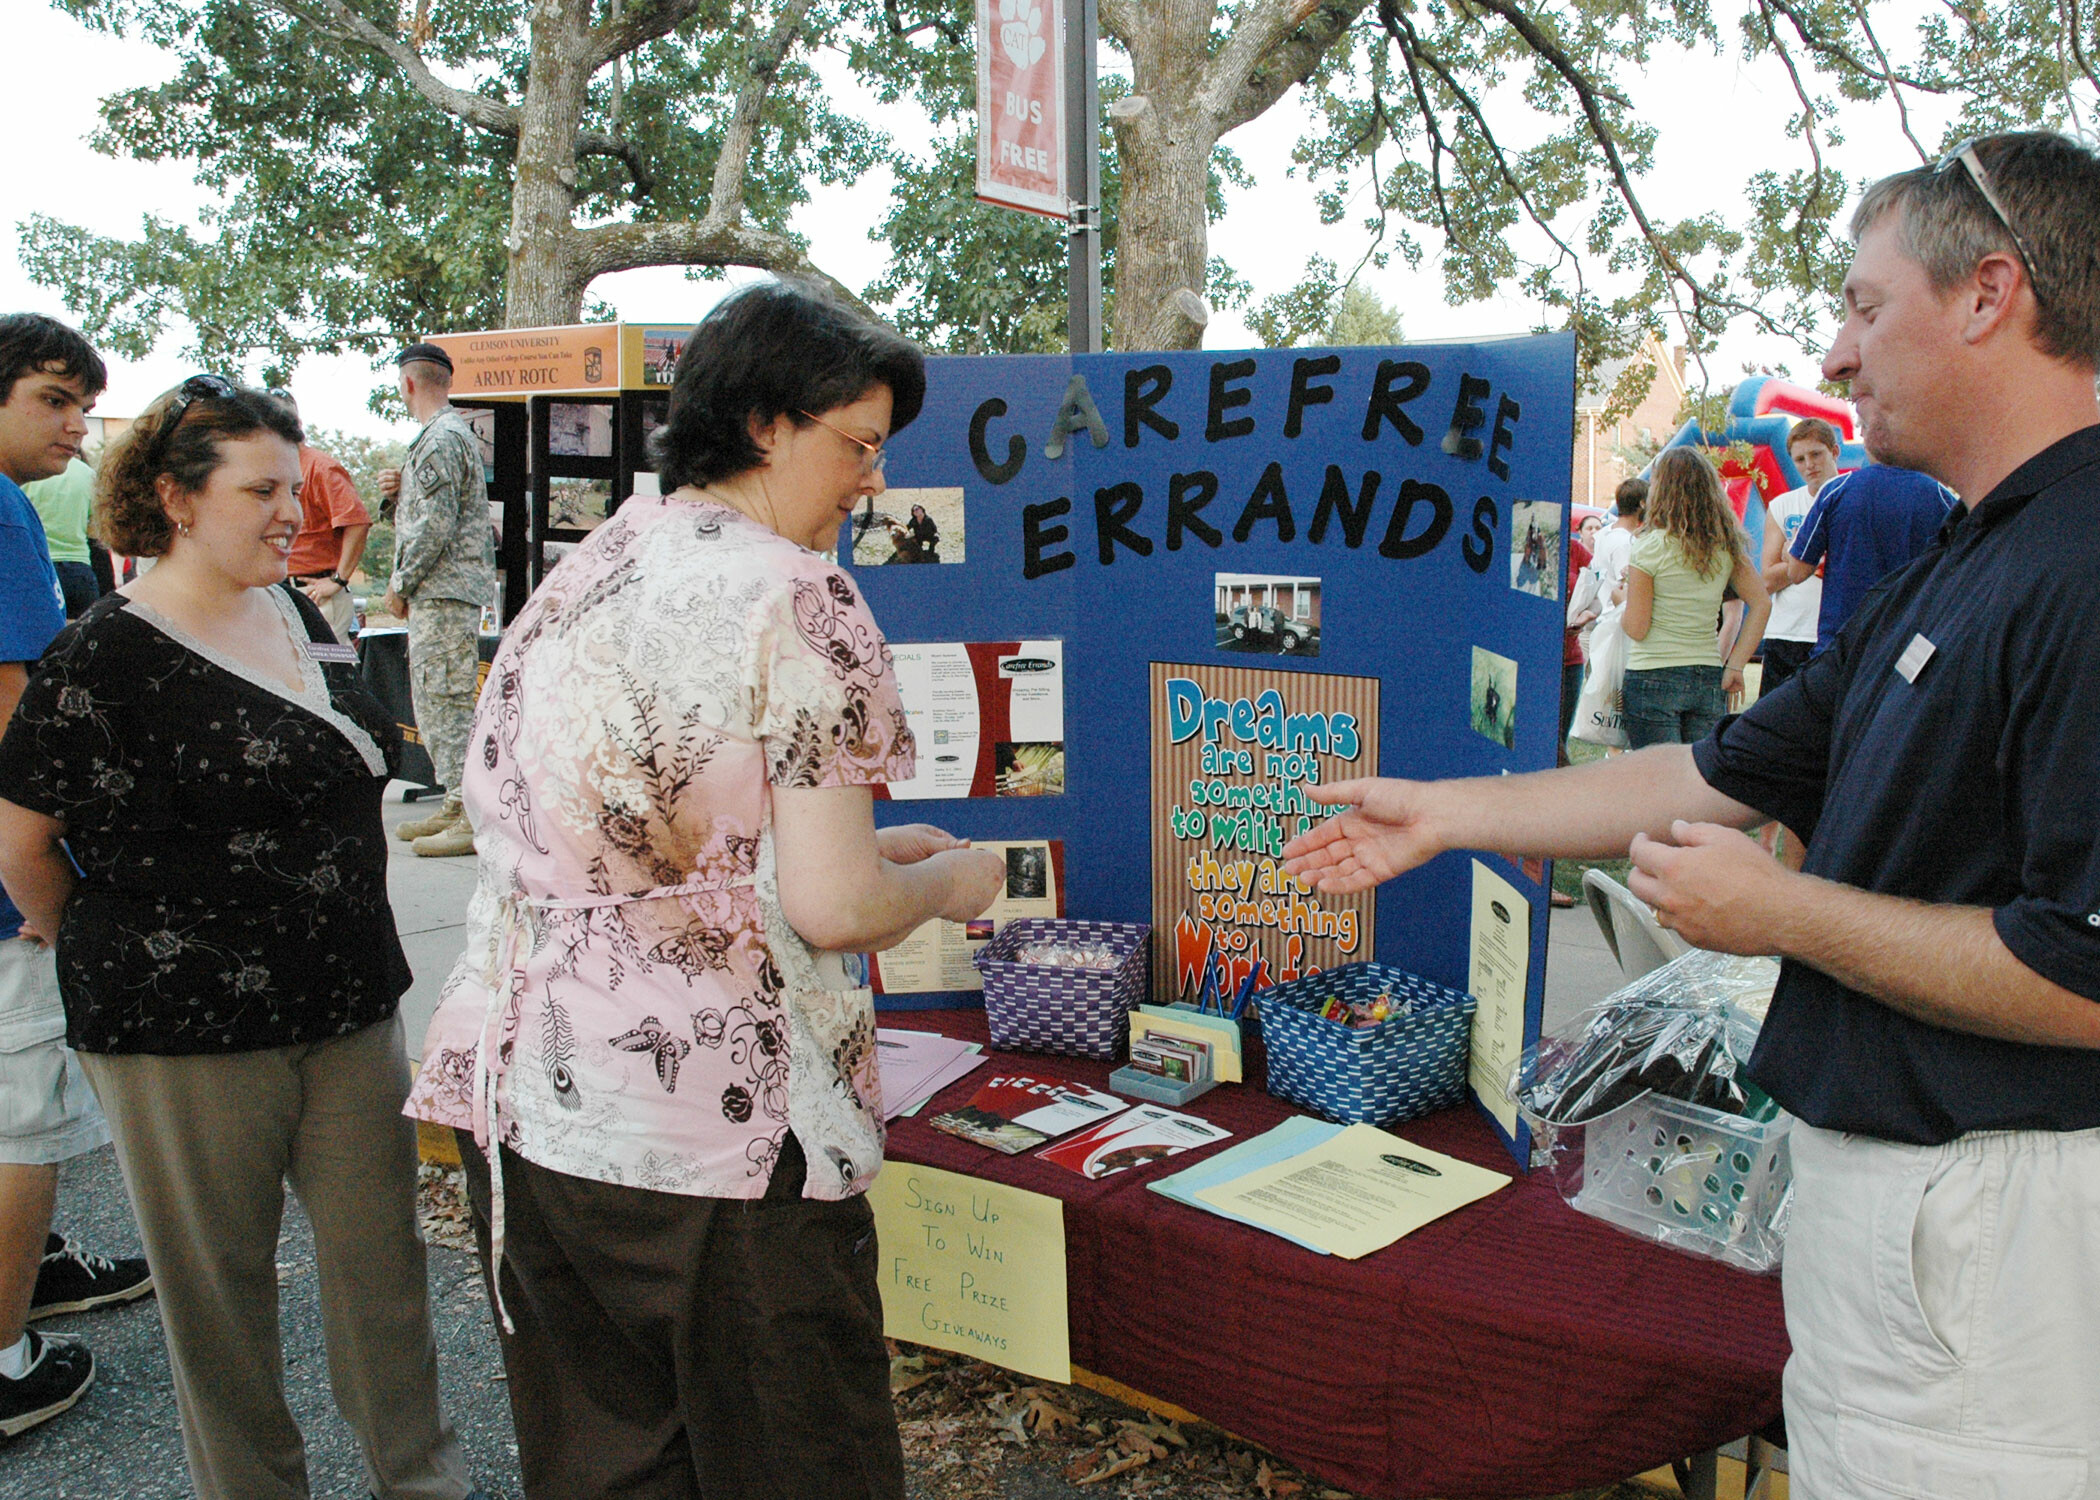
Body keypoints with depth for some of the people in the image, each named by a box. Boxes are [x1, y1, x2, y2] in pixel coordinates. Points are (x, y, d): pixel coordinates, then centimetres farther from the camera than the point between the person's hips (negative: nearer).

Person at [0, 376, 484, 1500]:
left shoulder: (298, 616, 8)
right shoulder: (106, 658, -14)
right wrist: (100, 953, 8)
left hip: (349, 1007, 6)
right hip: (185, 1033, -6)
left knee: (381, 1251, 13)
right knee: (219, 1283, 11)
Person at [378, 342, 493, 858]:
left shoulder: (441, 439, -13)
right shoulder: (452, 431, 21)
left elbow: (435, 526, -19)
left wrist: (400, 584, -10)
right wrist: (400, 486, 8)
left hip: (444, 590, -11)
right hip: (443, 590, 11)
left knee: (445, 701, -11)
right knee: (434, 700, 15)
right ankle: (456, 806, 21)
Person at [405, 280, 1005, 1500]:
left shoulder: (576, 578, 11)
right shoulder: (795, 596, -13)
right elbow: (833, 907, -18)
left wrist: (866, 847, 16)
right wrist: (951, 883, 4)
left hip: (524, 1106, 8)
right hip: (721, 1117, -7)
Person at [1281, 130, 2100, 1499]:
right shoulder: (1961, 572, 11)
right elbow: (1724, 773, 14)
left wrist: (1779, 909, -15)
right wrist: (1441, 815, 16)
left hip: (1988, 1216, -9)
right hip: (1881, 1165, 9)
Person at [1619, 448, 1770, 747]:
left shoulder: (1650, 547, -10)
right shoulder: (1726, 546, 6)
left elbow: (1636, 629, -11)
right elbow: (1761, 604, 4)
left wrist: (1621, 598, 8)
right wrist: (1735, 666, 4)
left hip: (1653, 678, -5)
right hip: (1709, 679, 5)